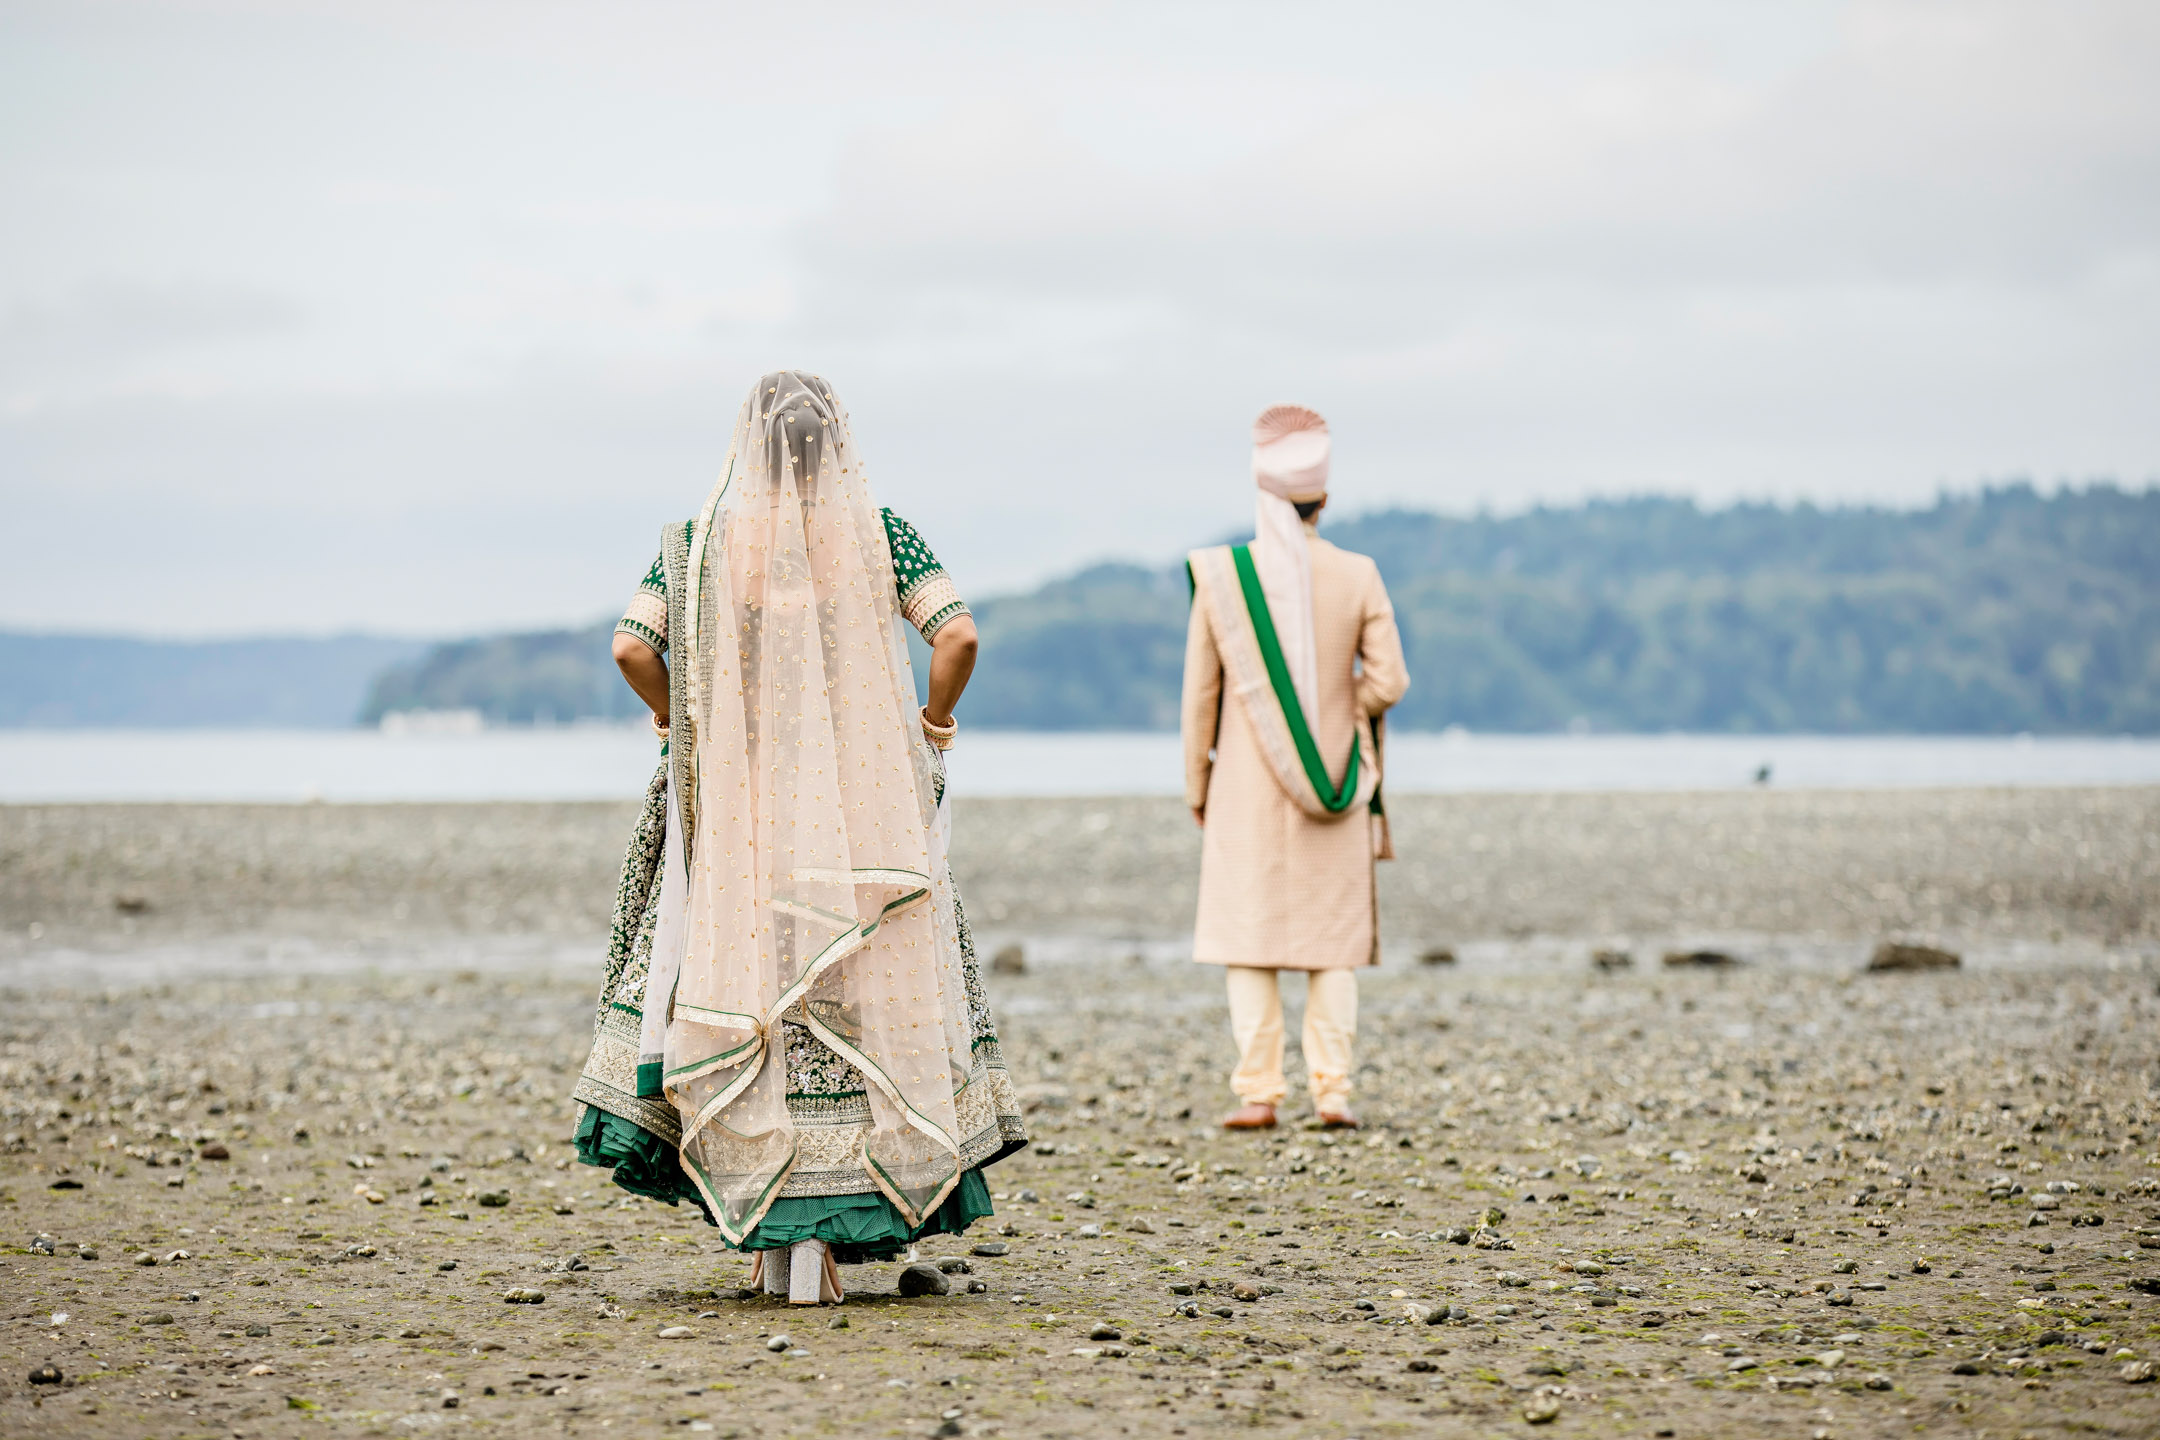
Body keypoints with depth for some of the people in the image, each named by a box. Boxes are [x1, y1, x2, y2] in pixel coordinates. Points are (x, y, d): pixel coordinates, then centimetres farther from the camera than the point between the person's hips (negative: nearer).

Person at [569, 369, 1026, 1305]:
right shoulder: (880, 535, -1)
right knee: (856, 994, 6)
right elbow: (957, 636, -12)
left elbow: (632, 648, -9)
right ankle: (825, 1232, 2)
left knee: (748, 983, 8)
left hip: (740, 809, 1)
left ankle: (771, 1237, 7)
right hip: (864, 809, 0)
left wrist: (681, 724, 8)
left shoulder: (704, 541, 0)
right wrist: (932, 730, 4)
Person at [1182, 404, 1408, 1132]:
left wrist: (1197, 787, 8)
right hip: (1334, 794, 1)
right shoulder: (1357, 577, -5)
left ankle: (1257, 1093, -1)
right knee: (1333, 941, 7)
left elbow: (1201, 695, -1)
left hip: (1248, 793, -1)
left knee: (1249, 939, 3)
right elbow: (1387, 681, -6)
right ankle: (1332, 1092, 4)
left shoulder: (1219, 575, -5)